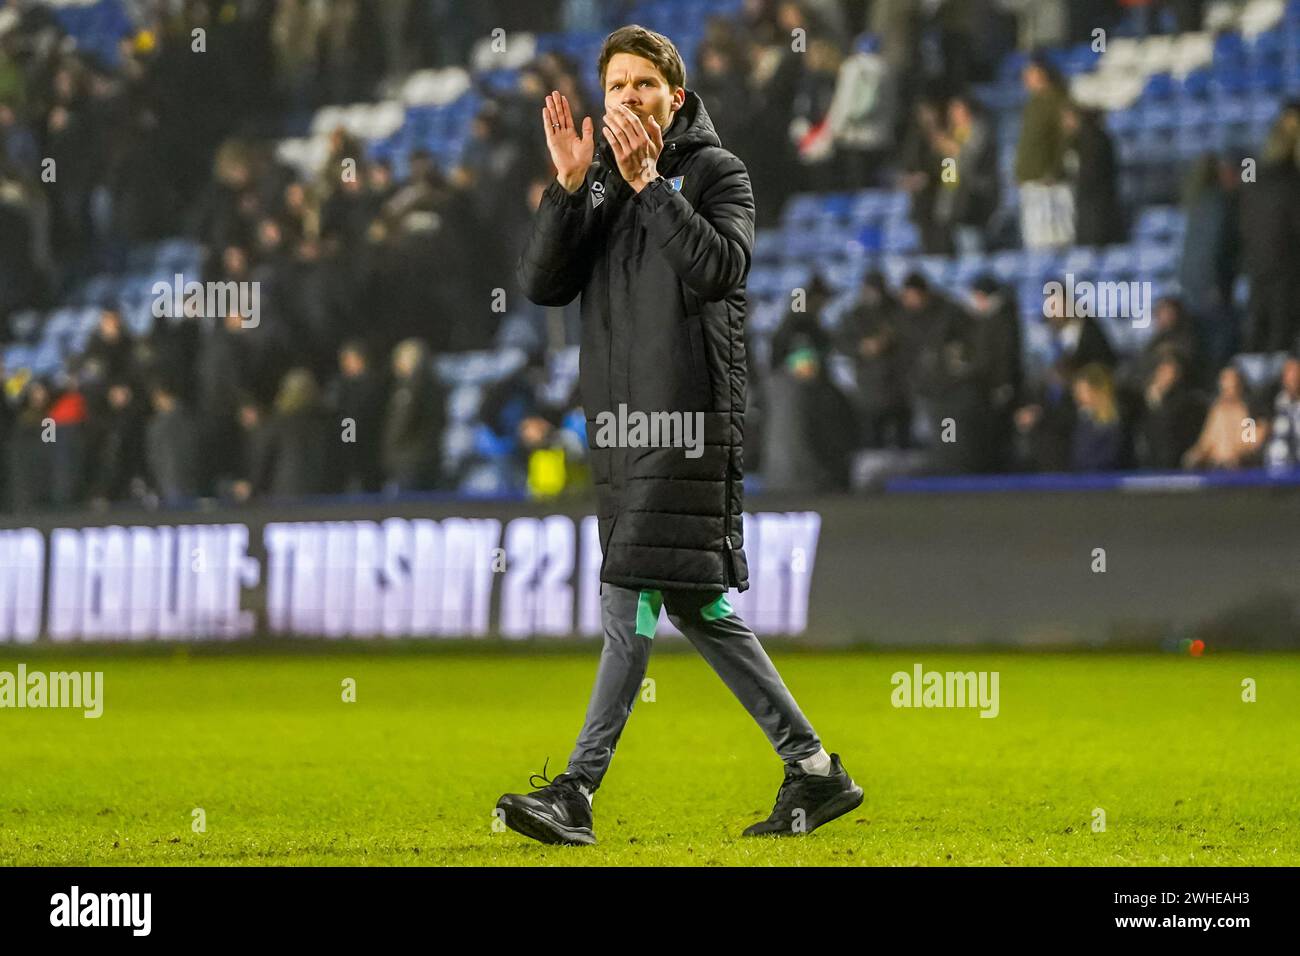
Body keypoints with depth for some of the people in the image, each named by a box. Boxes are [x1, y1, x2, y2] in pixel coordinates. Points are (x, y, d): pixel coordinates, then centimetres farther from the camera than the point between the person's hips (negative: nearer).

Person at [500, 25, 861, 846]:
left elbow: (723, 267, -18)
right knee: (694, 603, 9)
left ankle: (577, 792, -14)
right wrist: (570, 186, -6)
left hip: (690, 416, -7)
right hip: (620, 417, 7)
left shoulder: (715, 170, 0)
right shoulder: (600, 183, 16)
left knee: (635, 598, -12)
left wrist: (648, 183, -19)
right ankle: (814, 771, 16)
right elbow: (543, 285, 5)